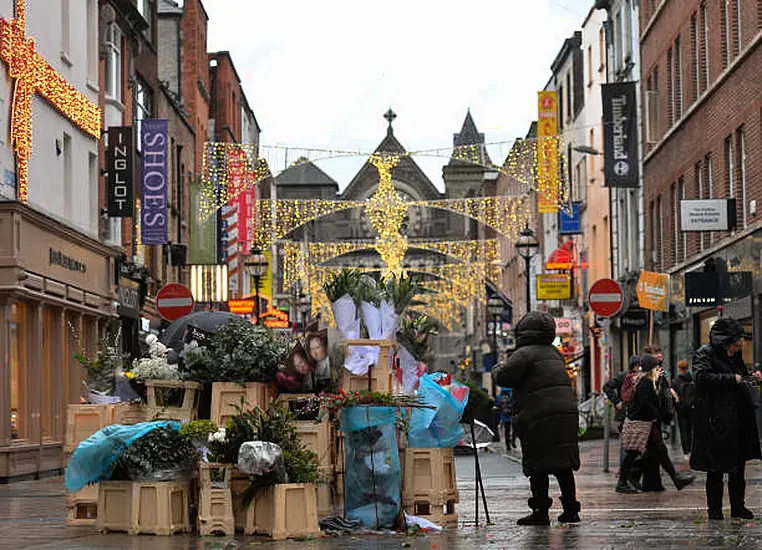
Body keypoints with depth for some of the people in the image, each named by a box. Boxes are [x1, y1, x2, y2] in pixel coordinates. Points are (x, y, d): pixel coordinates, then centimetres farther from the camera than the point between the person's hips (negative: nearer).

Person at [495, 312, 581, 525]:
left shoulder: (524, 354, -6)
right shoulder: (554, 353, 19)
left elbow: (502, 377, -14)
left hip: (541, 417, -7)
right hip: (567, 412, 7)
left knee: (538, 467, -3)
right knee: (562, 465, 12)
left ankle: (541, 512, -4)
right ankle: (571, 509, 13)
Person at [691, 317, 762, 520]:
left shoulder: (734, 355, 16)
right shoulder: (704, 354, -8)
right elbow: (702, 377, -23)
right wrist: (732, 379, -21)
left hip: (737, 419, 8)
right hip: (716, 421, -8)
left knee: (738, 465, 10)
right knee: (716, 469, 0)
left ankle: (738, 507, 19)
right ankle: (715, 509, 8)